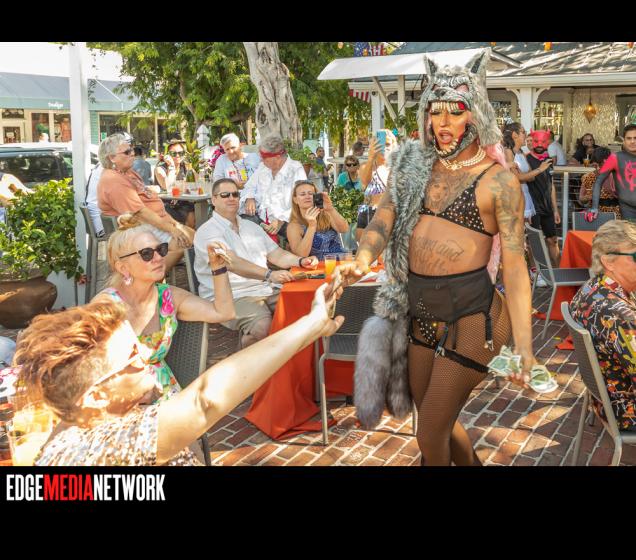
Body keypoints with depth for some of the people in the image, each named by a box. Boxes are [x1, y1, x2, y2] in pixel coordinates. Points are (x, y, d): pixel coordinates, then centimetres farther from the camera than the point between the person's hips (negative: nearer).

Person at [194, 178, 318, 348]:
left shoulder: (251, 226, 21)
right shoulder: (207, 232, -5)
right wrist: (269, 274, -33)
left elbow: (276, 255, 17)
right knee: (261, 325, -35)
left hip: (266, 289, 7)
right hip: (232, 296, -6)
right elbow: (232, 263, -20)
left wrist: (301, 261, -4)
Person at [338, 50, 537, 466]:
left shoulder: (498, 180, -10)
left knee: (431, 432, 4)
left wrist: (524, 348, -18)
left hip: (470, 315, -6)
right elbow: (386, 216, -1)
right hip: (420, 308, 6)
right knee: (434, 414, 22)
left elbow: (515, 265, -12)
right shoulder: (415, 165, 6)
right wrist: (363, 258, -24)